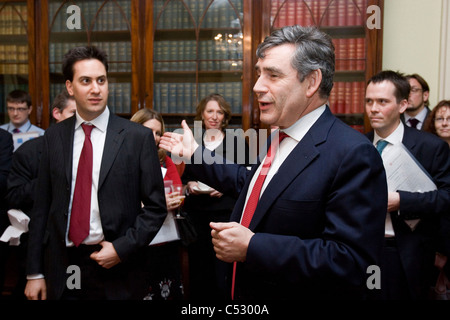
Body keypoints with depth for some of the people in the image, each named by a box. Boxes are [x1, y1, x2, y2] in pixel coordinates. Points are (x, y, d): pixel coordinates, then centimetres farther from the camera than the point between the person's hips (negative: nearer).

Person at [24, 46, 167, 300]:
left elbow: (156, 207, -3)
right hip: (62, 268, 3)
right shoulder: (54, 136, 3)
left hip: (117, 271, -2)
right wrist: (35, 272, 4)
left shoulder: (139, 136, -6)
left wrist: (122, 249, -13)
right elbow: (42, 205, 4)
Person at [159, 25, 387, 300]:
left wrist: (252, 247, -28)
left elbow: (351, 261, -28)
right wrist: (194, 153, 18)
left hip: (297, 293, -7)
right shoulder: (278, 138, 2)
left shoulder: (354, 154, -23)